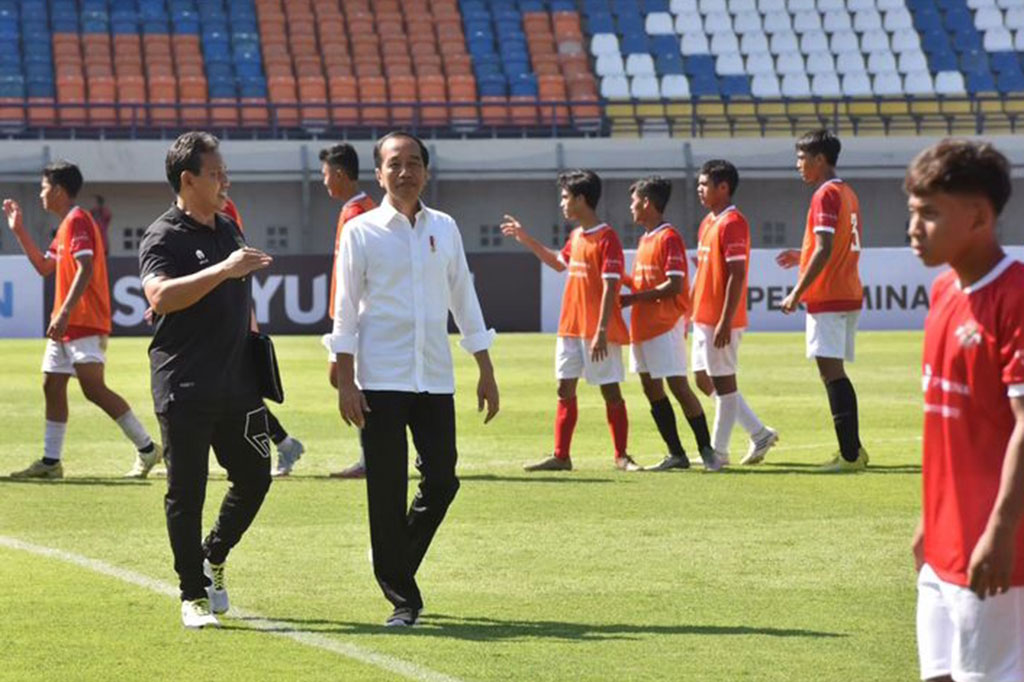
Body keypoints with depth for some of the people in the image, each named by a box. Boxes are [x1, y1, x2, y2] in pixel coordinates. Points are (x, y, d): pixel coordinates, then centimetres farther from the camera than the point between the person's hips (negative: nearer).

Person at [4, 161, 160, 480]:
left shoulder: (77, 221, -12)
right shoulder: (66, 225, 19)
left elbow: (85, 269, -22)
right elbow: (45, 266, 28)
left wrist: (64, 313, -28)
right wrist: (19, 230, 25)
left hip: (84, 324, -10)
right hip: (66, 325, 10)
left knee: (94, 388, -15)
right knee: (52, 386, 9)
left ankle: (146, 447, -11)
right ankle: (50, 461, 12)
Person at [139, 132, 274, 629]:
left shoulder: (229, 229, 16)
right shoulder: (163, 238, -9)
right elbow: (160, 295, -27)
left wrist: (255, 356, 24)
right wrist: (224, 270, -31)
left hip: (237, 383, 7)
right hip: (185, 390, -7)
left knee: (255, 477, 7)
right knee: (186, 492, -2)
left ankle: (213, 558, 30)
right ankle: (193, 594, 6)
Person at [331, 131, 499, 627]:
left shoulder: (444, 228, 11)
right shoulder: (361, 232, 0)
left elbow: (464, 300, 15)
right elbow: (346, 310, -1)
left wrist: (486, 372, 12)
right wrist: (345, 381, -7)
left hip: (435, 378, 4)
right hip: (380, 379, -4)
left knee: (441, 481, -2)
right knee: (387, 491, -4)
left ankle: (398, 565, 22)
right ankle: (402, 599, 4)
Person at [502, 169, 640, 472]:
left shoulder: (606, 238, -15)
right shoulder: (577, 236, 11)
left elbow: (610, 288, -19)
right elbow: (559, 262, 32)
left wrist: (601, 331, -24)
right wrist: (526, 239, 30)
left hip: (597, 330, -9)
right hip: (571, 327, 9)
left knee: (610, 391, -1)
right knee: (565, 390, 9)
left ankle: (622, 456, 6)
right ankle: (560, 456, 13)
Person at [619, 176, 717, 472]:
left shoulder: (669, 238, -12)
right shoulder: (645, 239, 16)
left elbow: (674, 285, -18)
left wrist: (633, 298, -16)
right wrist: (625, 281, 3)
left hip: (666, 324, -9)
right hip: (644, 324, 9)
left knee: (678, 385, -8)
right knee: (651, 388, 8)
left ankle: (706, 450, -2)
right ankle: (676, 454, 12)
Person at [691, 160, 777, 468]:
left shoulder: (732, 223, -15)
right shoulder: (708, 223, 15)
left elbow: (737, 275, -20)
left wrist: (725, 322, -23)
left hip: (721, 321, -10)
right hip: (703, 317, 10)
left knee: (723, 382, -2)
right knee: (704, 379, 12)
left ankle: (719, 452, 5)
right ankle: (760, 433, 19)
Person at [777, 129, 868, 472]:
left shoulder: (825, 195, -13)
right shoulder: (847, 193, 16)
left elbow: (824, 251, -20)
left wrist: (797, 293, -17)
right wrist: (802, 257, 22)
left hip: (827, 297, -10)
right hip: (849, 294, 10)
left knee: (831, 371, -9)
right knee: (835, 373, 13)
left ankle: (849, 454, -12)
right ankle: (853, 450, 14)